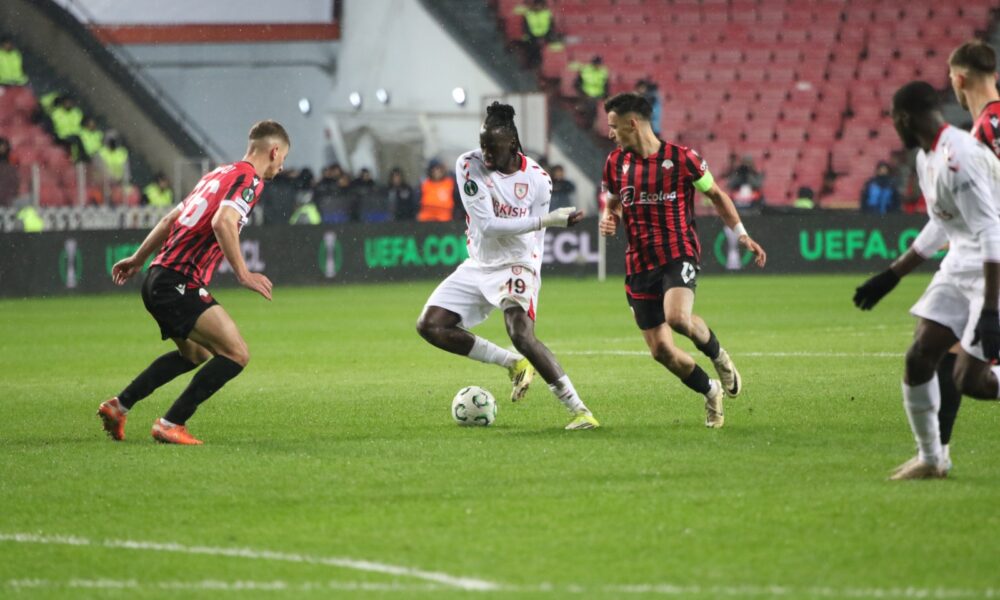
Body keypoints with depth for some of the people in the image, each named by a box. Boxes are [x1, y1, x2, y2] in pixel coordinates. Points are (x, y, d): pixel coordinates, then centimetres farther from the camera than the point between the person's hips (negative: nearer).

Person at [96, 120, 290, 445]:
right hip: (179, 283, -10)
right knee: (236, 354, -13)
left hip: (158, 278, 10)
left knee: (196, 353, 30)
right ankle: (171, 424, -10)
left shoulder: (219, 174, 20)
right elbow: (223, 222, -27)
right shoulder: (249, 179, -8)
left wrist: (138, 258, 34)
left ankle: (118, 405, 32)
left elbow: (170, 219, 26)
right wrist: (243, 274, -24)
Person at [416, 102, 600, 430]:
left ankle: (579, 410, -24)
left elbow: (536, 237, 1)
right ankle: (514, 364, 8)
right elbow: (487, 224, -22)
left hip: (516, 265, -4)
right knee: (430, 326, -3)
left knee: (522, 335, -26)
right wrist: (549, 219, -27)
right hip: (478, 265, 4)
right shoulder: (469, 165, -13)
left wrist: (528, 275, -9)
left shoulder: (537, 180, -12)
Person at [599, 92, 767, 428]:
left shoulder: (681, 158, -5)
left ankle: (717, 355, 0)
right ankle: (711, 392, 24)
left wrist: (742, 235, 0)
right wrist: (608, 221, -3)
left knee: (677, 317, -33)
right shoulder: (616, 162, 7)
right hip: (639, 264, 4)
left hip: (679, 255, -4)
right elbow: (612, 205, 21)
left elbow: (716, 195, 7)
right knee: (661, 350, -2)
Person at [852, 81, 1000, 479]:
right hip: (960, 265, 9)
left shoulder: (958, 159, -25)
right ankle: (930, 458, 16)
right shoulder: (928, 158, 8)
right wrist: (891, 276, 25)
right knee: (919, 357, 3)